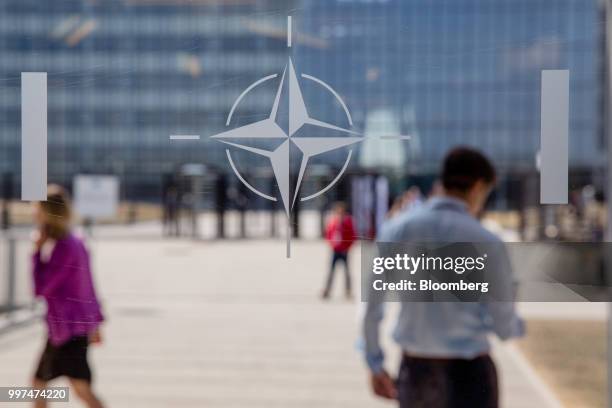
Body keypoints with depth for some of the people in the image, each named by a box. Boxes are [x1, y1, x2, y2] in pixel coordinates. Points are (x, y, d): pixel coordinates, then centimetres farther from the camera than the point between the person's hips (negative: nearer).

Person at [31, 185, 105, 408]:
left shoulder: (63, 247, -17)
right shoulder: (75, 243, 11)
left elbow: (41, 288, -17)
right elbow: (88, 286, 16)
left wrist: (37, 252, -9)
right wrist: (95, 322, 21)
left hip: (69, 327, -10)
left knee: (81, 388, -14)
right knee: (38, 382, 18)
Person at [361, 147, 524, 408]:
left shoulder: (396, 229, -3)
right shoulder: (486, 244, -12)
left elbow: (372, 307, -1)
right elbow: (505, 326, -5)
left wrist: (375, 366, 11)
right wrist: (517, 326, 19)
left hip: (415, 370, 4)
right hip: (467, 374, -4)